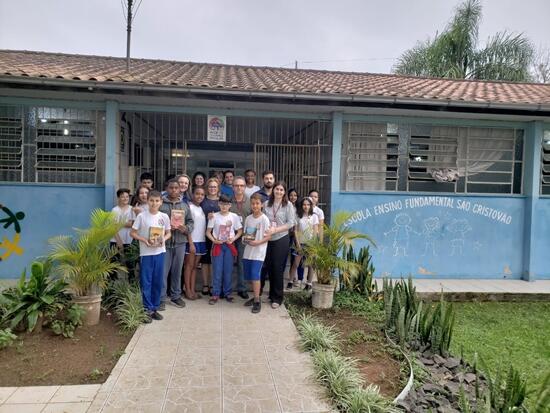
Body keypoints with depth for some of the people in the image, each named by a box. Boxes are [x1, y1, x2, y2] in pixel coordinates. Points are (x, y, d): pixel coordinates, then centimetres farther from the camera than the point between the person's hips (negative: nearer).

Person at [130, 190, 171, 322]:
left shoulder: (164, 216, 2)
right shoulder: (141, 216, -6)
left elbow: (168, 233, 11)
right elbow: (132, 233, -2)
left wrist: (164, 239, -9)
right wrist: (144, 240, -16)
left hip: (160, 252, 3)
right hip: (146, 253, -3)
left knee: (157, 281, 10)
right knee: (146, 282, 1)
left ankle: (155, 308, 22)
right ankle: (148, 310, 12)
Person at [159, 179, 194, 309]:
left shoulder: (185, 205, 13)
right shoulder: (160, 204, 0)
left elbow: (190, 221, 13)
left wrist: (186, 228, -7)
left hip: (180, 242, 3)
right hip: (164, 242, -3)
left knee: (177, 270, 11)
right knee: (163, 271, 0)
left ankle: (176, 296, 24)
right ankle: (161, 298, 10)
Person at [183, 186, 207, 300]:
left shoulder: (202, 208, 13)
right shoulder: (189, 207, -7)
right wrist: (191, 243, -15)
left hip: (201, 241, 6)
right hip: (192, 240, -6)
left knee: (195, 266, 10)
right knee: (189, 265, 1)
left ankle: (193, 290, 14)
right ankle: (188, 290, 8)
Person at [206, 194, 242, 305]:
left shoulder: (234, 216, 1)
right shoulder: (214, 216, -2)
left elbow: (240, 231, 6)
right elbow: (208, 232, 1)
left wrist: (233, 239, -9)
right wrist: (214, 240, -14)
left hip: (229, 246, 1)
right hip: (217, 245, -1)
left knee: (228, 271, 6)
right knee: (217, 271, 1)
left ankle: (227, 293, 19)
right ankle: (215, 294, 10)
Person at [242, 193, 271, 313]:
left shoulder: (264, 219, -9)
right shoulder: (248, 218, 7)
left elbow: (268, 236, -10)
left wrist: (258, 242, -22)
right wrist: (245, 238, -7)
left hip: (259, 252, -6)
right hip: (248, 251, 6)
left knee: (255, 275, -11)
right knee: (249, 276, 10)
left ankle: (257, 301, -1)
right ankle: (256, 297, 26)